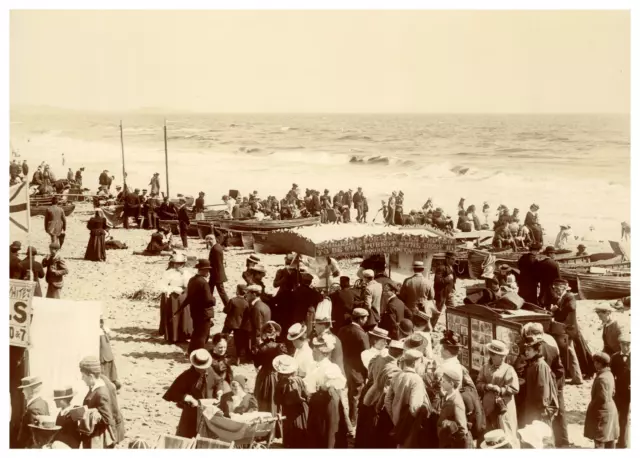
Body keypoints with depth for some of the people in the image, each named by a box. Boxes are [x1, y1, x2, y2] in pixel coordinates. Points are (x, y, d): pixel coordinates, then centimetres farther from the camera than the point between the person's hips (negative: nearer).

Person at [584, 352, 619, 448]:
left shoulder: (602, 378, -24)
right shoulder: (609, 374, 6)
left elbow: (603, 398, -25)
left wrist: (591, 406, -9)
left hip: (602, 412, -10)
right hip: (610, 410, 10)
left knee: (599, 440, -4)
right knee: (609, 439, 17)